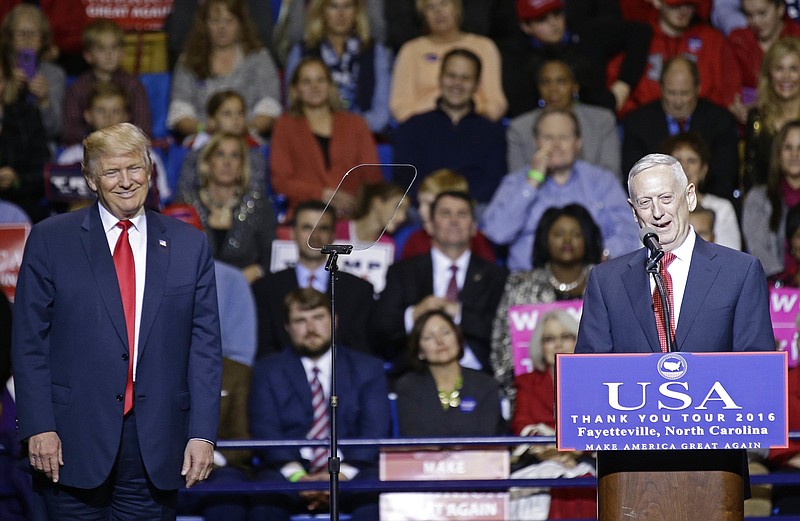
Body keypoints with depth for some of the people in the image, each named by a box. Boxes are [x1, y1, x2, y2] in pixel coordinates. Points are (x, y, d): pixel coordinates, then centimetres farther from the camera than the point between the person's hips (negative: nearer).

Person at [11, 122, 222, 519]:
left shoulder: (189, 245, 10)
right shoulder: (51, 240, 4)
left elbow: (205, 347, 7)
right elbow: (29, 341, 1)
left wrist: (202, 434, -1)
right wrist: (38, 427, -8)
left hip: (156, 446, 2)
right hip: (74, 443, -2)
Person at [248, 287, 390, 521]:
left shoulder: (368, 369, 18)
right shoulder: (267, 371, 18)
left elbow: (374, 431, 4)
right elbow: (265, 431, 3)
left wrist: (341, 474, -15)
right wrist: (296, 475, -17)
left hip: (351, 477, 0)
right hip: (287, 474, 0)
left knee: (375, 501, -34)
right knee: (265, 500, -35)